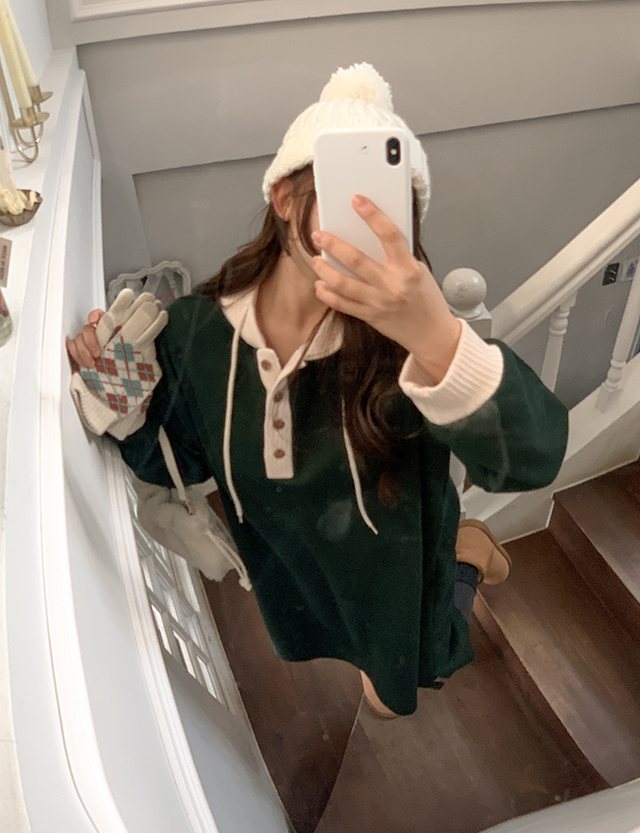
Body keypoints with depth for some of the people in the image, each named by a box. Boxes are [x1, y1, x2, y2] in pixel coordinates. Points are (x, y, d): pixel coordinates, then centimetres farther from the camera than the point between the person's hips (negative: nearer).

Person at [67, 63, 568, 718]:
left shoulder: (398, 337, -34)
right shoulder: (197, 330, -23)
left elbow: (533, 460, -47)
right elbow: (180, 463, -7)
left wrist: (438, 337, -64)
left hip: (397, 574, -2)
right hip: (294, 577, 3)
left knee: (421, 665, 29)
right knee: (369, 656, 35)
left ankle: (467, 547, 51)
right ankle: (371, 662, 72)